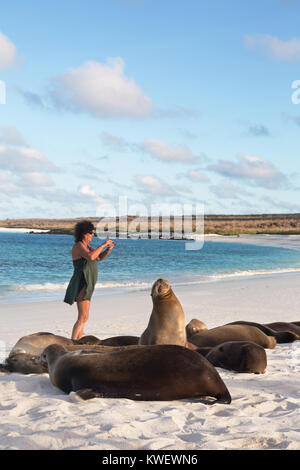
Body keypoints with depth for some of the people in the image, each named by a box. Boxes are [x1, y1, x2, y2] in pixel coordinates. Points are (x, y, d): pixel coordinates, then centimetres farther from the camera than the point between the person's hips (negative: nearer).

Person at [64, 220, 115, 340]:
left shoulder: (86, 245, 16)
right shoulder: (78, 246, -15)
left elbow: (99, 258, 18)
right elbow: (91, 257, -33)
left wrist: (109, 248, 1)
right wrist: (103, 245, -23)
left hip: (85, 285, 11)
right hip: (81, 284, -11)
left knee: (84, 317, 12)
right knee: (83, 318, -15)